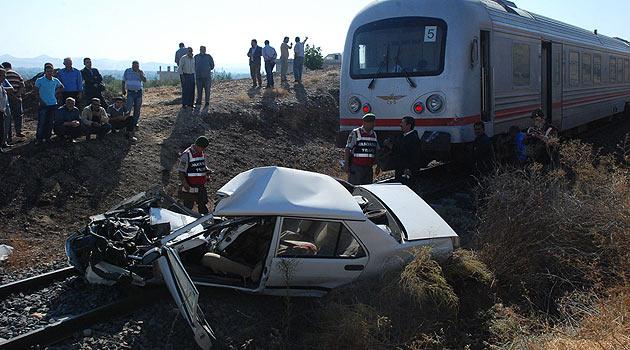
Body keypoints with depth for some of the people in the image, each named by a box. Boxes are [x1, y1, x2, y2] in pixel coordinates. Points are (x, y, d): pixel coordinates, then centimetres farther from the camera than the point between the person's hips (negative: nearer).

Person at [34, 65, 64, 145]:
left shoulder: (55, 80, 5)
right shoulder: (39, 81, -6)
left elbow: (61, 87, 22)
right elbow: (36, 91, -2)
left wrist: (56, 93, 9)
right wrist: (40, 100, -8)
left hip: (53, 104, 4)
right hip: (43, 105, -4)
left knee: (50, 122, 10)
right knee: (41, 122, -5)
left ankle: (47, 137, 21)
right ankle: (39, 139, 0)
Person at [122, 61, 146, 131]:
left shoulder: (140, 72, 4)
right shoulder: (127, 71, 1)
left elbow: (145, 80, -8)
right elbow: (123, 81, 8)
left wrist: (140, 74, -18)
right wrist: (123, 90, 2)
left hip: (139, 92, 2)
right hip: (130, 92, -2)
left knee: (137, 109, 7)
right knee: (128, 108, -12)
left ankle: (135, 123, 17)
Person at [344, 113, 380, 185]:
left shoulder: (374, 135, 13)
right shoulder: (355, 133, -5)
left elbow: (377, 150, 21)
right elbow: (347, 149, -8)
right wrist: (346, 164, -14)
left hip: (369, 168, 6)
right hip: (356, 167, -6)